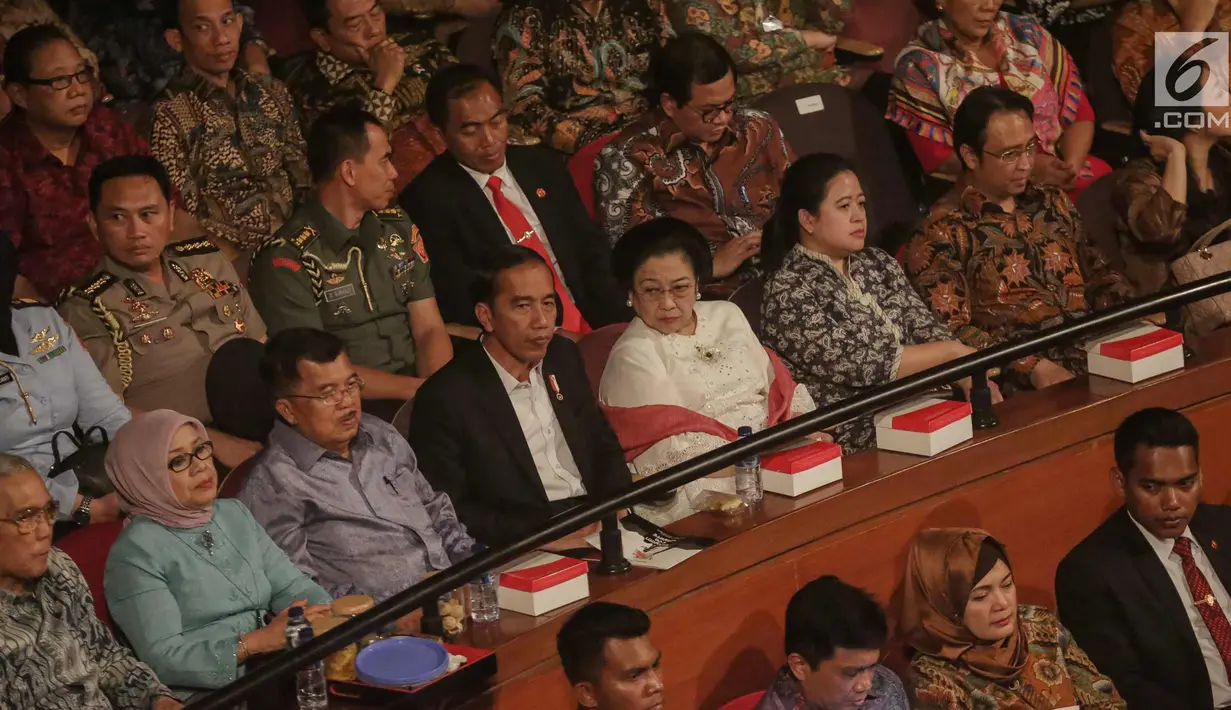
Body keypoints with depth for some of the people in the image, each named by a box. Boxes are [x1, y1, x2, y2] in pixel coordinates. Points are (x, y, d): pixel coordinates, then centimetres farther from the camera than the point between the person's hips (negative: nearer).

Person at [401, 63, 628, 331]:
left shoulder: (543, 165, 13)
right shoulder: (428, 199, -4)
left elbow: (592, 251, 15)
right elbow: (459, 300, -11)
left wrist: (618, 332, -1)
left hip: (588, 330, 6)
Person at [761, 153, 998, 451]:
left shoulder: (879, 264, 13)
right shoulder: (788, 292, -10)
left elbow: (927, 331, 6)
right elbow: (859, 364, -15)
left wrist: (970, 377, -13)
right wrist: (951, 351, -10)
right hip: (858, 443, -7)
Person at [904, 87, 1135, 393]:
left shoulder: (1053, 203, 20)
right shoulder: (942, 232, -1)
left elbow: (1100, 276, 25)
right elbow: (951, 332, -9)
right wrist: (1034, 368, -20)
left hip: (1100, 358, 7)